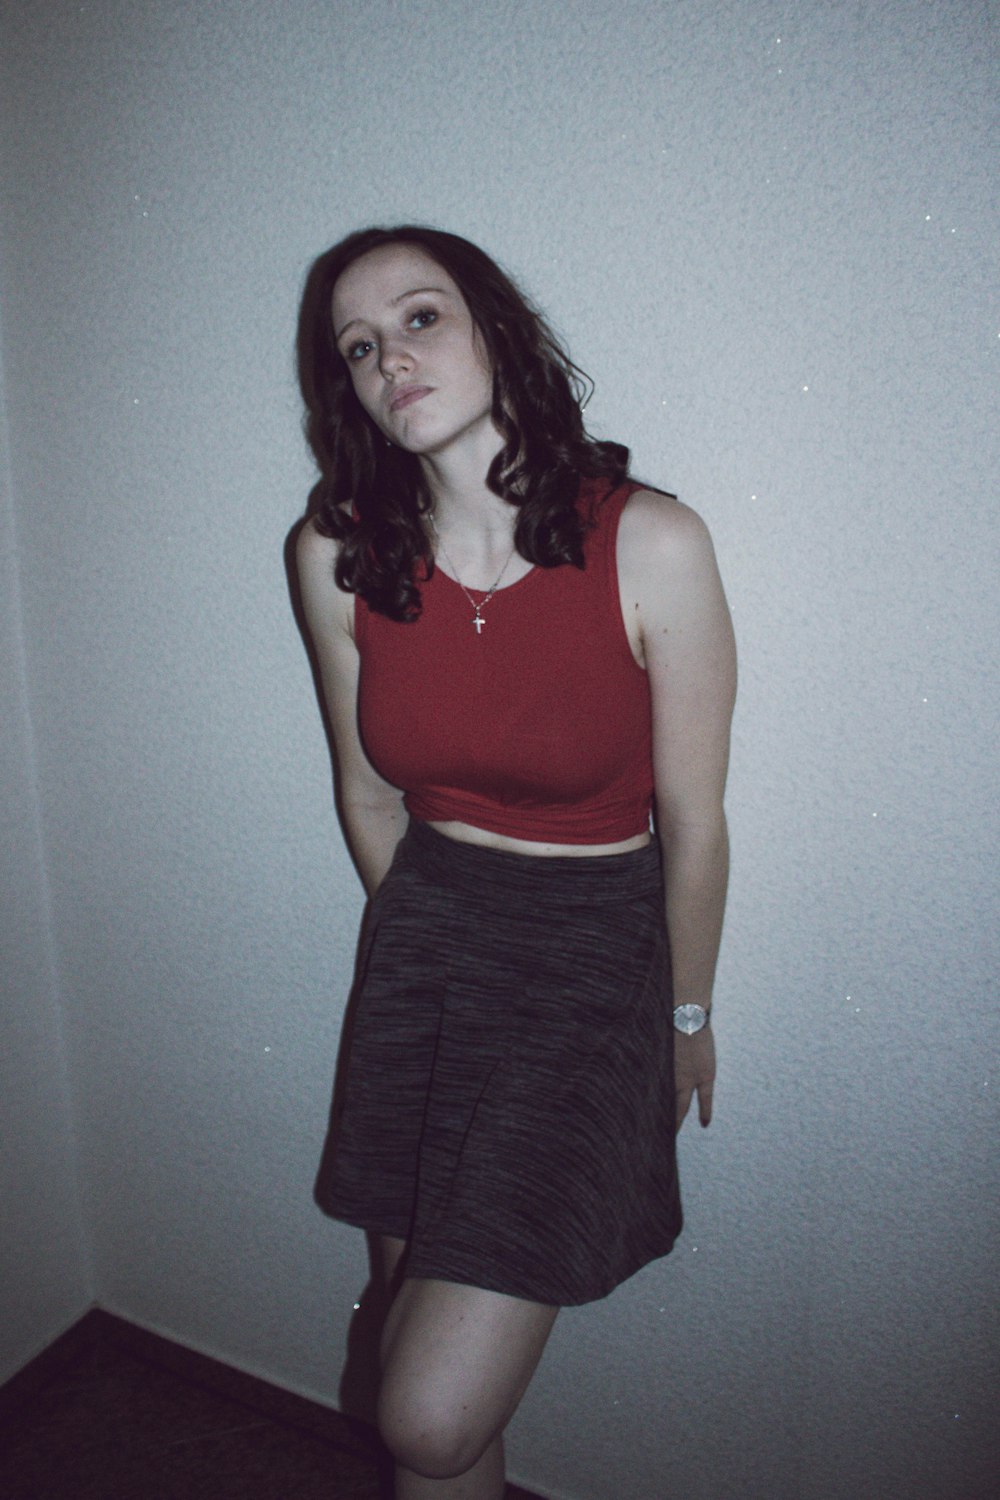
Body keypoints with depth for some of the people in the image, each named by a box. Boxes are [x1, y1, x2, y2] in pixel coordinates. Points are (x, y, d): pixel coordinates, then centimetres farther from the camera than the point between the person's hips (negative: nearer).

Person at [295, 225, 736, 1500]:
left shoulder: (652, 545, -17)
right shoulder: (338, 552, -7)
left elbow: (692, 821, -7)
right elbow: (369, 791, 6)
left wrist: (687, 1016, 4)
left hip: (598, 943, -3)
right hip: (422, 931, 4)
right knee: (413, 1295, 18)